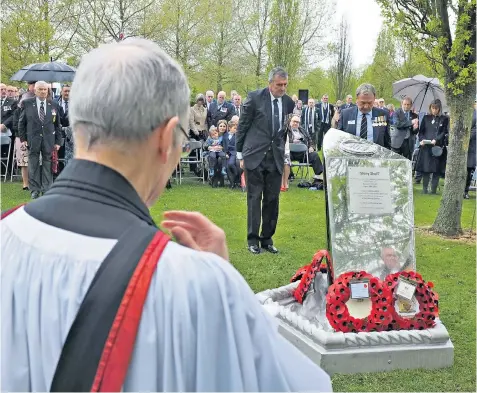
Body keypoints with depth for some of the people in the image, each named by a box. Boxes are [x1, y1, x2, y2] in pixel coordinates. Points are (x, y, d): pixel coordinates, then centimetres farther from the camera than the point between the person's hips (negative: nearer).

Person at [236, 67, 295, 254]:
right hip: (255, 155, -3)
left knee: (272, 199, 6)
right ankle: (253, 240, 7)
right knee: (254, 198, 0)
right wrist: (240, 154, 1)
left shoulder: (289, 102, 5)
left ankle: (267, 239, 16)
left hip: (276, 156, 3)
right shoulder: (255, 97, -5)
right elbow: (242, 126, 0)